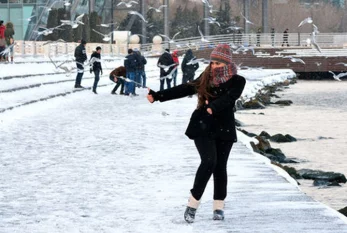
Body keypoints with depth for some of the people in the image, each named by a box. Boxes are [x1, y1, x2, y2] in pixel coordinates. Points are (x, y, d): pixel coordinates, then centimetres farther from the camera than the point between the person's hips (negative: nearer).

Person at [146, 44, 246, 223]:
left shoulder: (237, 81, -7)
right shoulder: (206, 78, 3)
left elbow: (229, 97, -25)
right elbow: (185, 89, 2)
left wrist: (214, 107, -46)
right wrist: (158, 96, -4)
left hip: (224, 129, 0)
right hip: (202, 127, 0)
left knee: (220, 166, 3)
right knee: (209, 161, -16)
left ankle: (219, 207, 16)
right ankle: (193, 204, -11)